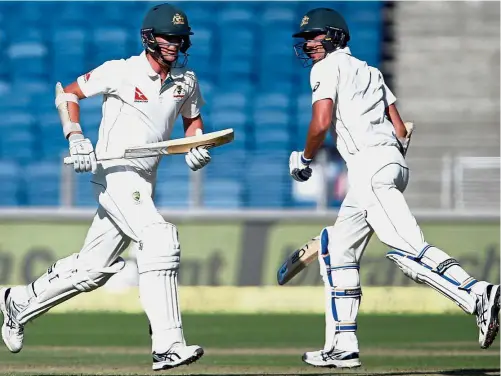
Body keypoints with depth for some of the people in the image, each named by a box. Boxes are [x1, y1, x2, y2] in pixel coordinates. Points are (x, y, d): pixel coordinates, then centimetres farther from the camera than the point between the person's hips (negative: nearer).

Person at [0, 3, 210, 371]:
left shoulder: (186, 80, 7)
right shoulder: (121, 71, -10)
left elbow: (193, 118, 22)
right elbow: (68, 94, -2)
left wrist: (197, 147, -1)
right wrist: (75, 137, -17)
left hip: (143, 184, 7)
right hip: (114, 174, -7)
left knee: (93, 267, 12)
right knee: (160, 240, -24)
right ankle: (168, 346, -28)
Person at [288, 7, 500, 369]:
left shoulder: (329, 67, 4)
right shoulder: (369, 71, 28)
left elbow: (321, 123, -10)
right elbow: (401, 130, 22)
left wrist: (304, 159, 7)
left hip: (368, 164, -9)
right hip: (393, 161, 9)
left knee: (408, 249, -22)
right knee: (338, 249, 15)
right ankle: (343, 346, 13)